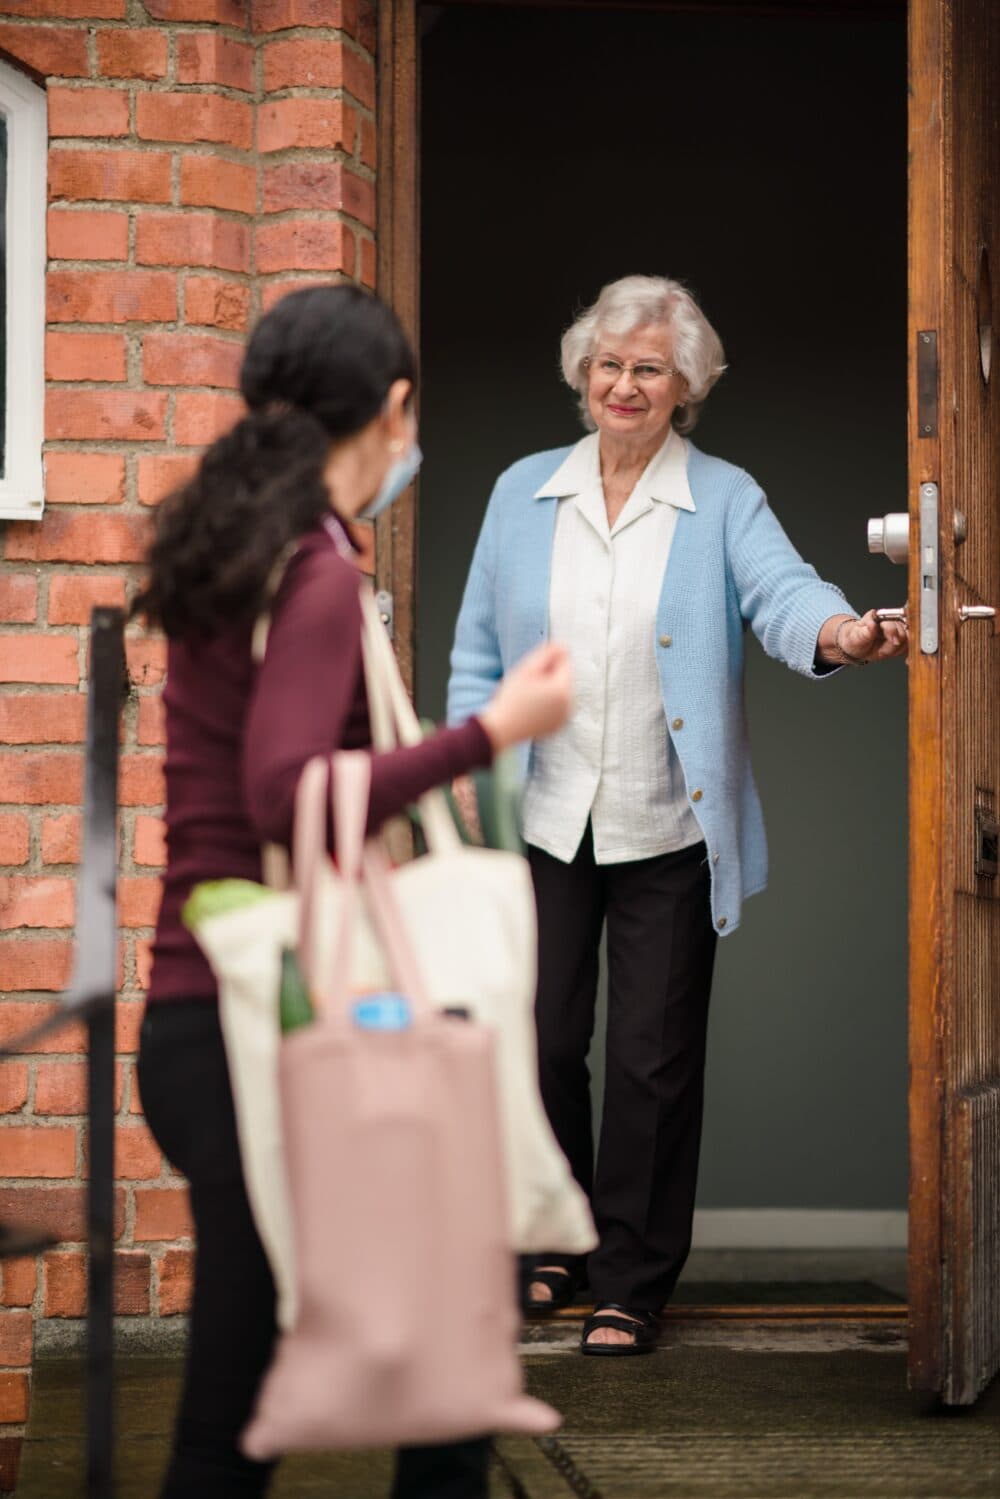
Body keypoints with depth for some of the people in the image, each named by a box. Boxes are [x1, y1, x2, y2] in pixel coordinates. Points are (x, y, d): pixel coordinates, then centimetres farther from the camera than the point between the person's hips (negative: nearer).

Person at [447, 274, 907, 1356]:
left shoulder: (723, 501, 0)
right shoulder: (523, 493, 8)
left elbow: (778, 589, -19)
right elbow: (479, 654, 10)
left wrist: (834, 632, -42)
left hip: (668, 832, -2)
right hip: (544, 821, 2)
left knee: (654, 1056, 1)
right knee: (542, 1038, 7)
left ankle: (633, 1280, 14)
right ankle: (558, 1239, 29)